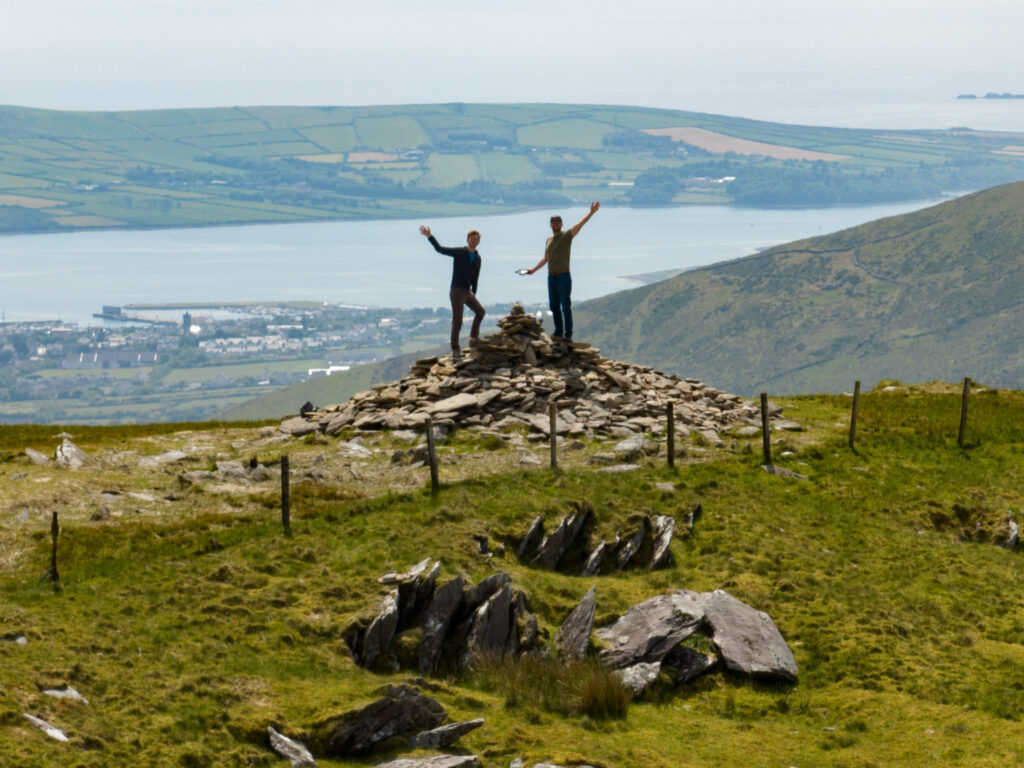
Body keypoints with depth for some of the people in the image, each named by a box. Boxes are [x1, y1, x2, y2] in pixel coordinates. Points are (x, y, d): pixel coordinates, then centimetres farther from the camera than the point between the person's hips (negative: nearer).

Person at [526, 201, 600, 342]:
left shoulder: (566, 236, -3)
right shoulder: (549, 240, 15)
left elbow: (579, 225, -18)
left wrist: (591, 213, -31)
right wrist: (533, 270, 25)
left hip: (563, 276, -7)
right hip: (551, 277, 7)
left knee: (566, 306, -6)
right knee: (554, 306, 10)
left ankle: (568, 334, -4)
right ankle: (558, 332, 18)